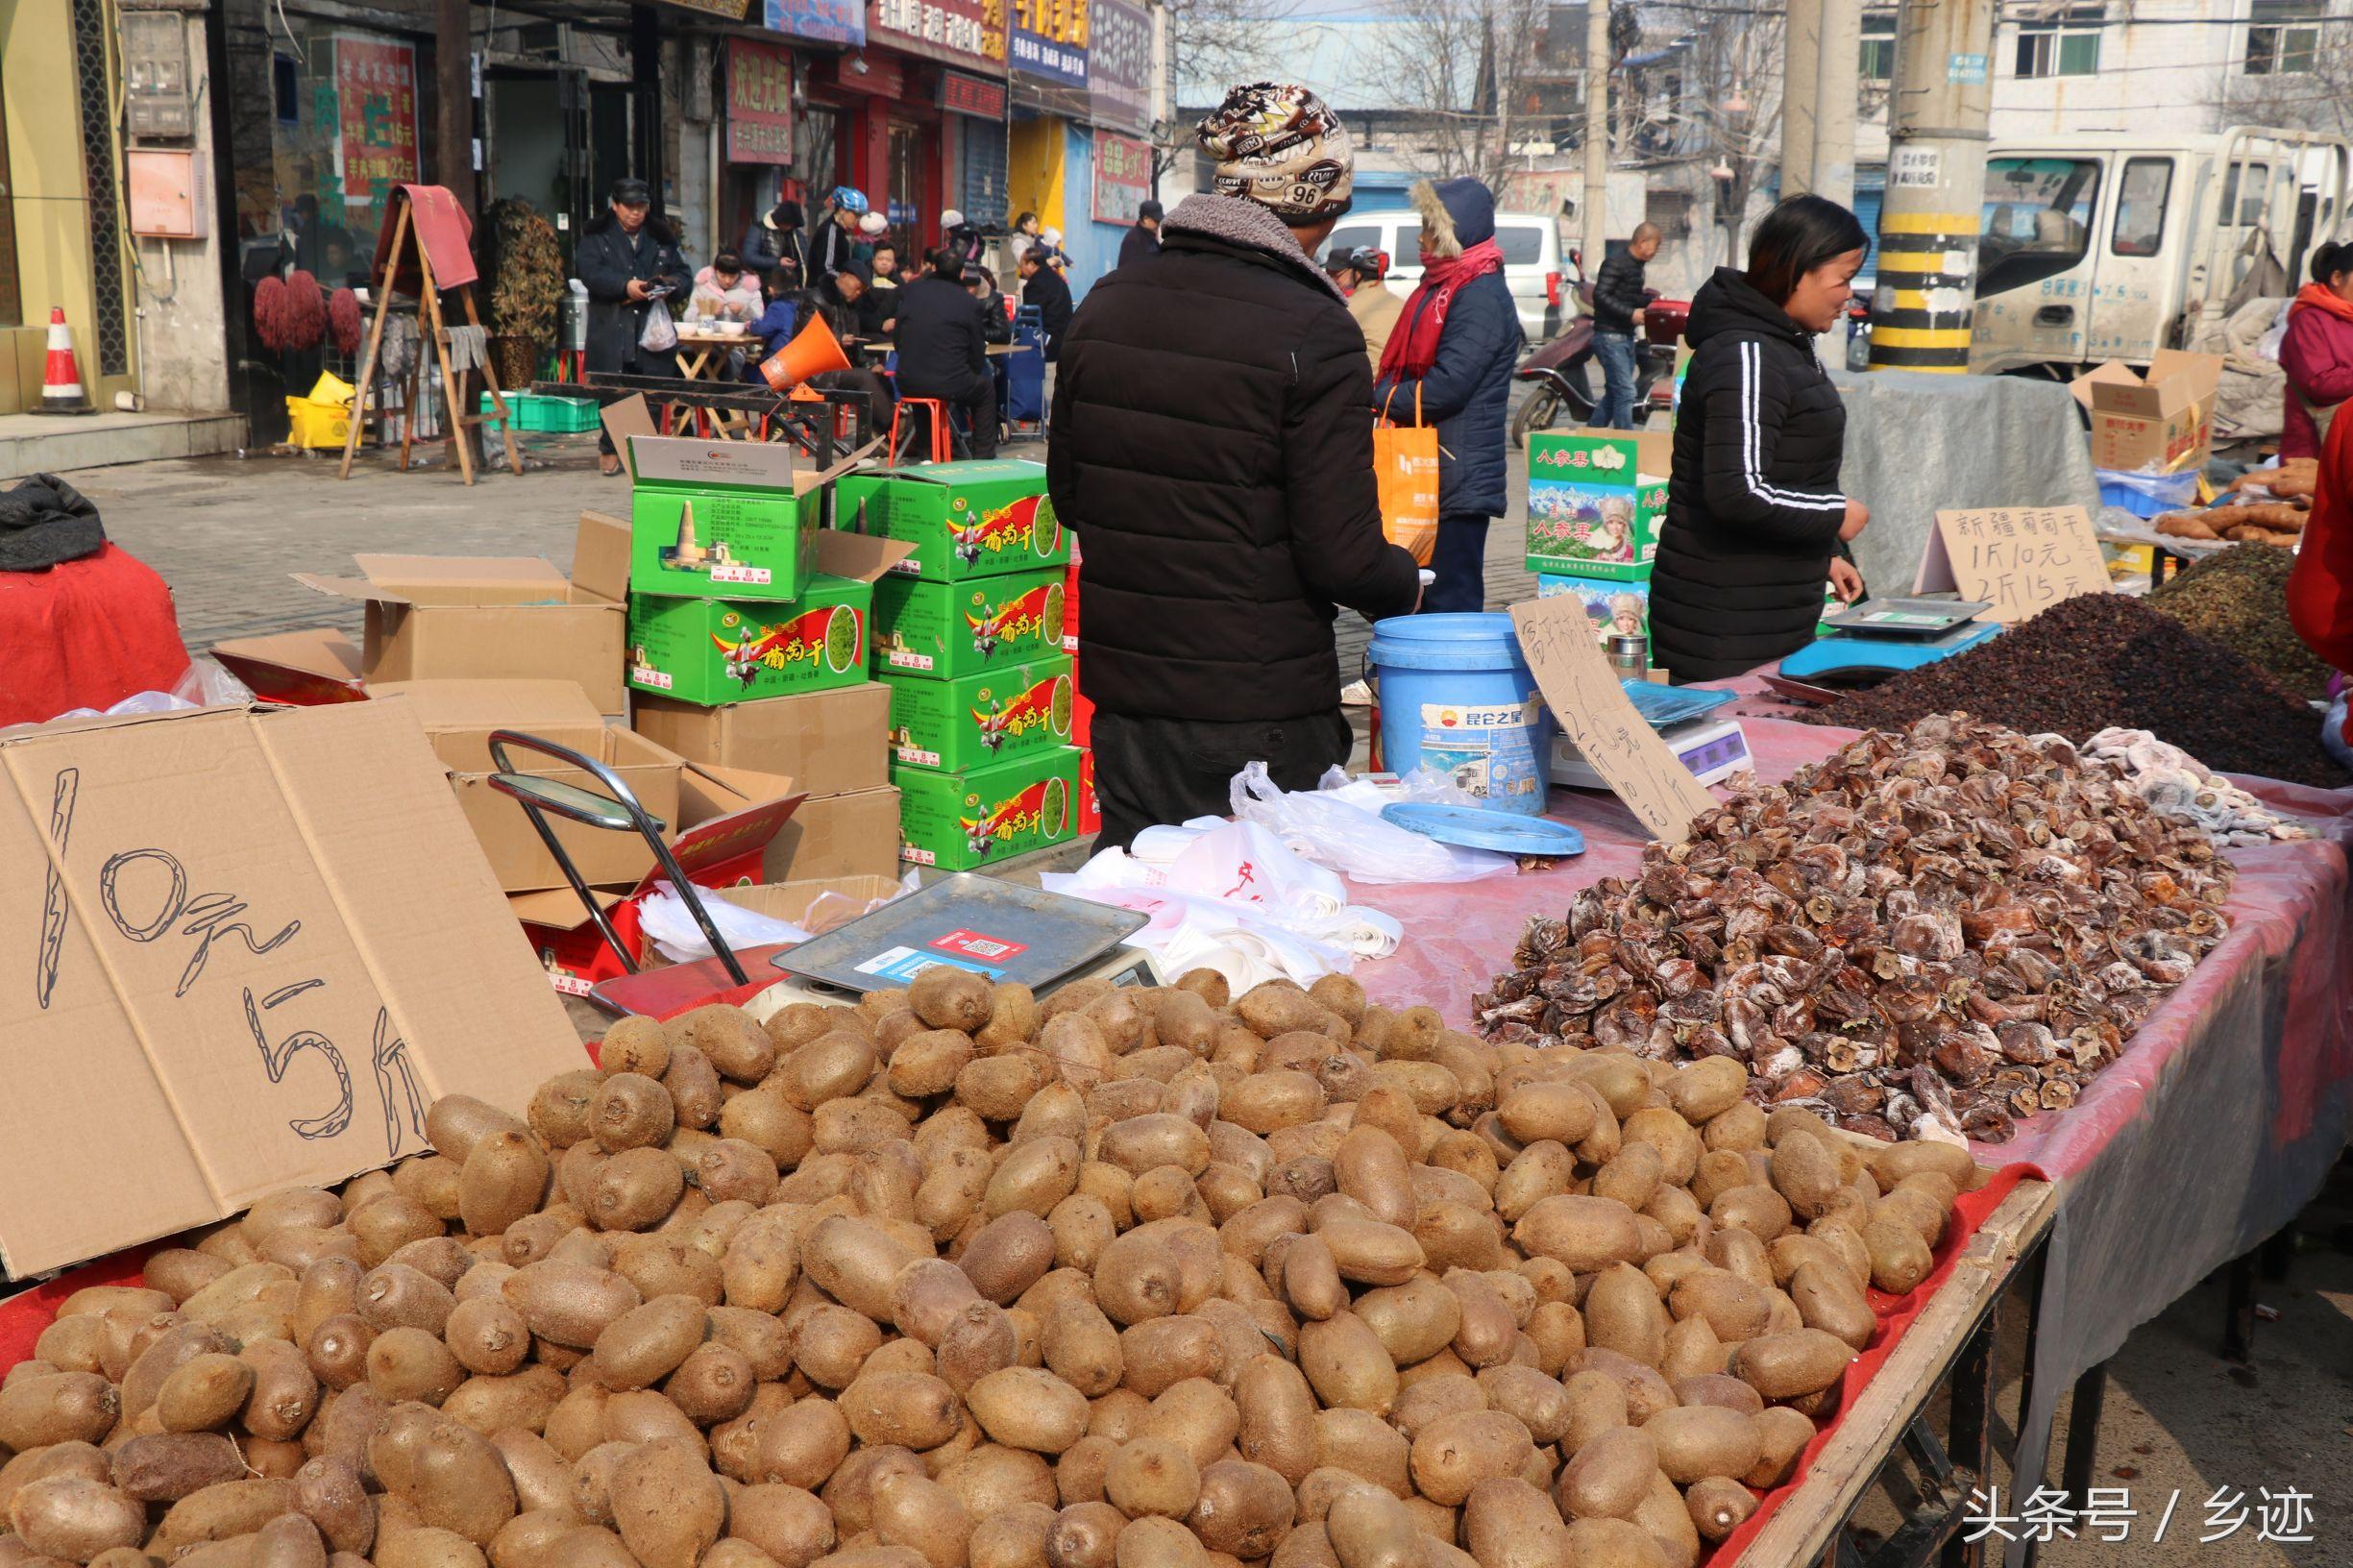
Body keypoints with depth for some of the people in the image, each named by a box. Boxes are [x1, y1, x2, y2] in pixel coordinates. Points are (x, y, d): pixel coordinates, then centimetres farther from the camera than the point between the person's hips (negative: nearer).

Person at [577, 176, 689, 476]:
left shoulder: (662, 237, 16)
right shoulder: (596, 236, 6)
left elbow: (683, 272, 15)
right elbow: (589, 271, -8)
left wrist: (669, 287, -8)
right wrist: (625, 286, -22)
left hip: (652, 328, 2)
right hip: (611, 330, -2)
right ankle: (609, 448, 11)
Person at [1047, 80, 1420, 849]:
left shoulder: (1106, 303, 2)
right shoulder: (1315, 333, -16)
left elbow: (1067, 495, 11)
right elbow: (1343, 556, -16)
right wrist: (1405, 583, 5)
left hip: (1122, 696, 6)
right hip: (1260, 712, -5)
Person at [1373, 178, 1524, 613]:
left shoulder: (1482, 297, -15)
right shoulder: (1441, 286, 16)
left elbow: (1447, 386, -23)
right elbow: (1403, 367, 20)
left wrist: (1379, 398, -10)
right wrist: (1384, 394, -1)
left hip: (1459, 479, -10)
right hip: (1429, 473, 10)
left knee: (1452, 600, -5)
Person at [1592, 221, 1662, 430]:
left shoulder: (1636, 265, 15)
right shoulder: (1616, 264, -14)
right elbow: (1600, 296, -22)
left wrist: (1647, 297, 7)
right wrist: (1630, 313, -24)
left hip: (1626, 336, 10)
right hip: (1610, 336, -10)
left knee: (1614, 393, 14)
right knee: (1625, 393, -13)